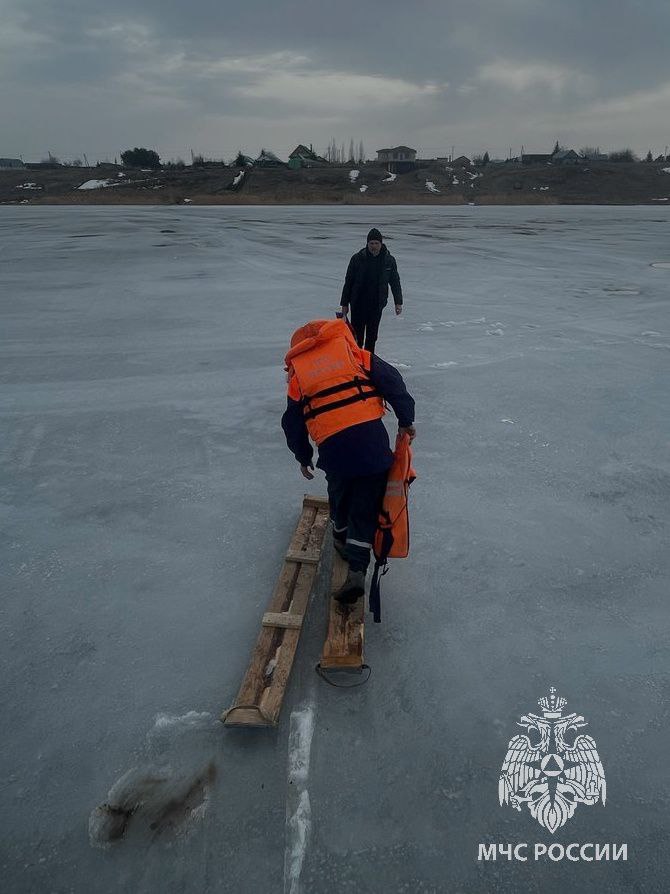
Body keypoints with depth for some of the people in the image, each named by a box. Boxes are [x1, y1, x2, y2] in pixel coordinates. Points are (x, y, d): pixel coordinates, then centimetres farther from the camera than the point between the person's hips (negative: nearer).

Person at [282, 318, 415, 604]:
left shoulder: (297, 373, 16)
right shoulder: (354, 353, 11)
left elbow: (292, 423, 20)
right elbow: (392, 382, 4)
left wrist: (303, 457, 34)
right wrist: (405, 420, 13)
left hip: (333, 447, 1)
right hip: (372, 438, -1)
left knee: (339, 496, 29)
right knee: (365, 508, 8)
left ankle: (342, 539, 50)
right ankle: (357, 571, 2)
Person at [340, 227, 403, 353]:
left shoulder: (389, 260, 1)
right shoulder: (357, 258, -4)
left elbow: (395, 282, 10)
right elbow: (348, 282, 1)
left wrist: (398, 302, 4)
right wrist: (344, 304, 2)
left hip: (377, 304, 2)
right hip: (358, 303, -1)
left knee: (372, 334, 9)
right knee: (357, 333, -1)